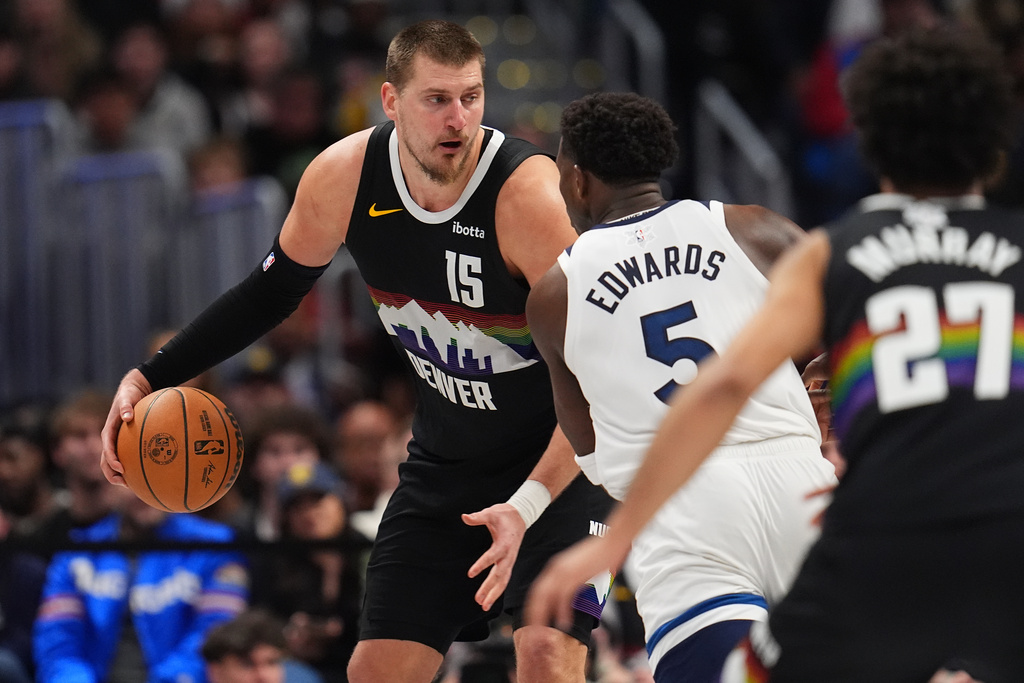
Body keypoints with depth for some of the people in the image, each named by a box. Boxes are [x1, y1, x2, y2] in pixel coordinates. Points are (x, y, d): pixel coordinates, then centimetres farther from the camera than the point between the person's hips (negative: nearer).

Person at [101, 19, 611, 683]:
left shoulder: (528, 193, -28)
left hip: (560, 455, -5)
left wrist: (527, 506, -40)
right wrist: (150, 377, -1)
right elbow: (272, 291, 7)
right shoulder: (344, 177, -12)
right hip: (448, 457, 5)